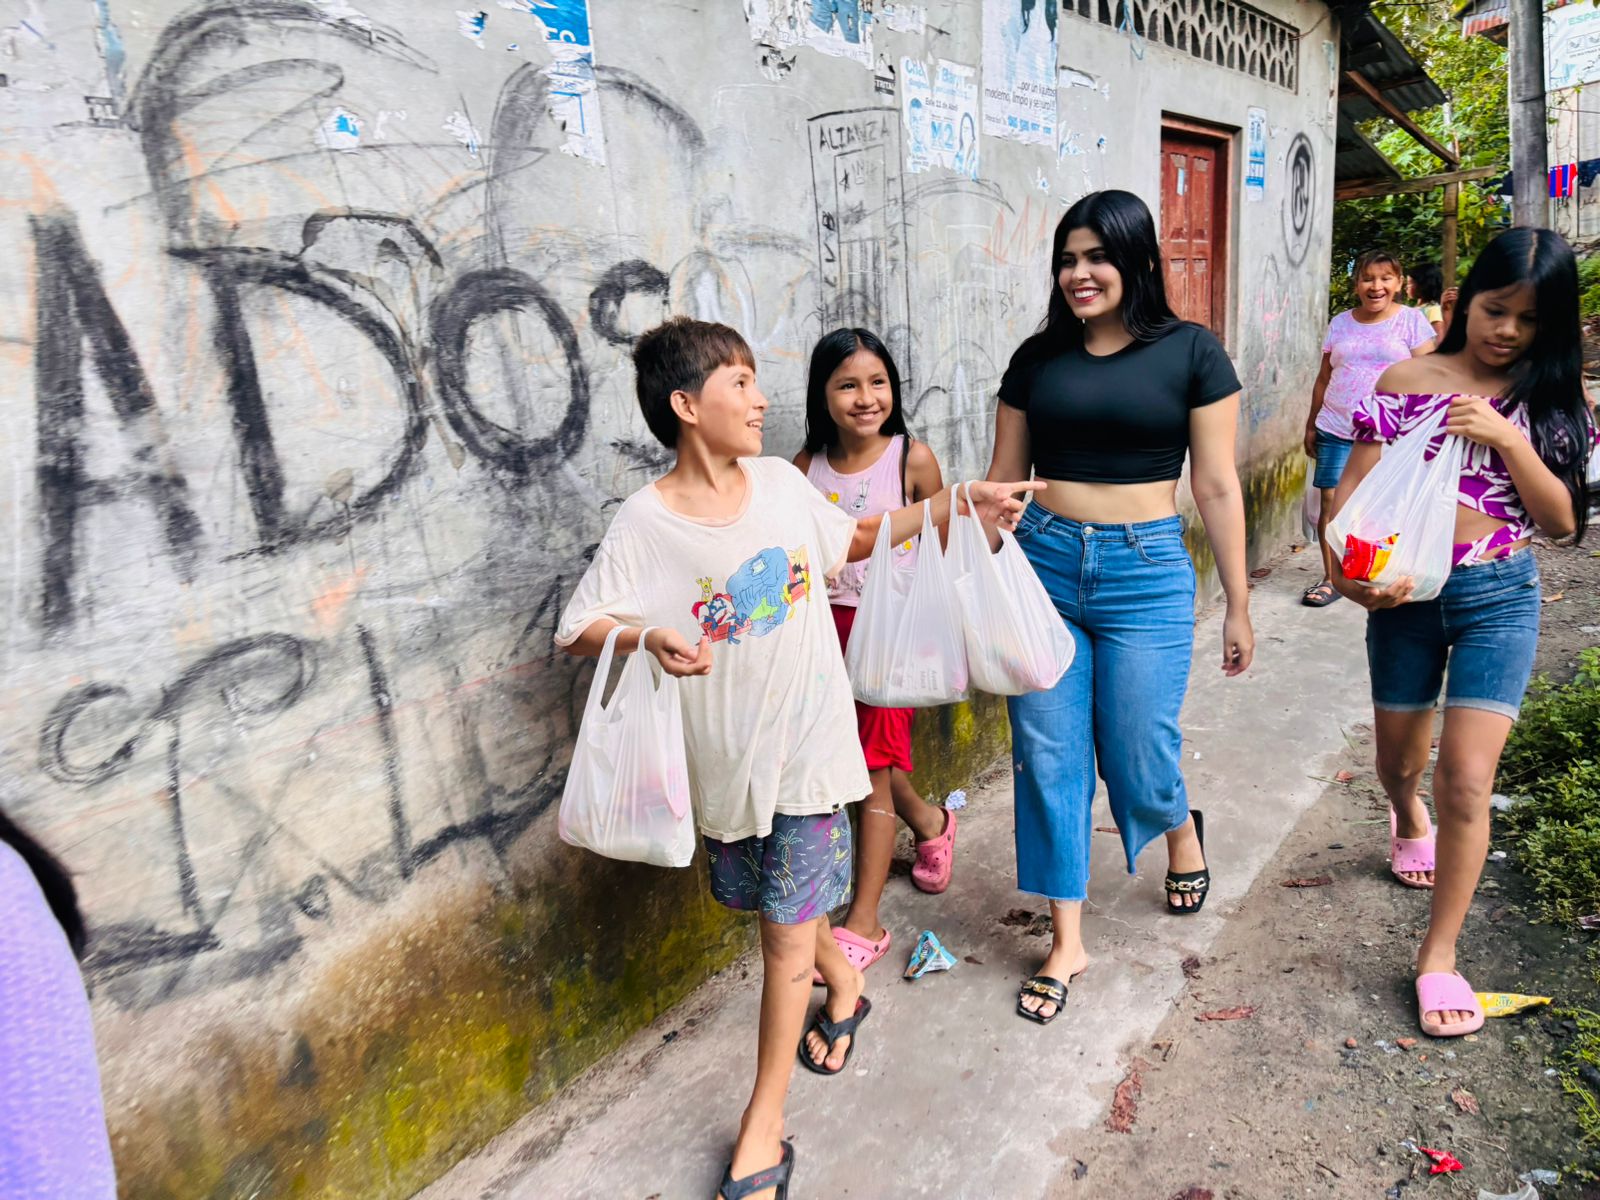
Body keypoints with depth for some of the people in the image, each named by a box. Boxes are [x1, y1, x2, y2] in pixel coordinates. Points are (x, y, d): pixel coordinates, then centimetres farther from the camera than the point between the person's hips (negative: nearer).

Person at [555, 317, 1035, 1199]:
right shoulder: (645, 522, -13)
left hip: (806, 738, 1)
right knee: (780, 905, 20)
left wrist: (953, 506, 8)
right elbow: (579, 628, -10)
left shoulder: (780, 482, -3)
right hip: (725, 753, -1)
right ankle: (842, 982, 55)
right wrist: (648, 638, -30)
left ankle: (763, 1125, 23)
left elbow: (849, 539, 14)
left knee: (787, 930, 5)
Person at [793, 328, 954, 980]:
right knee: (864, 758, 16)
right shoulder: (807, 466, 0)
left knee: (874, 770, 0)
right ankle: (931, 822, 48)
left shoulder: (913, 458, -8)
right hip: (830, 625, 4)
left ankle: (864, 921, 13)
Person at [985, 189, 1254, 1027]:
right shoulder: (1038, 356, 7)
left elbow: (1216, 487, 0)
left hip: (1147, 573, -2)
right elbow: (1003, 479, 10)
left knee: (1139, 760, 3)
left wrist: (1238, 605, 1)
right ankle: (1066, 941, 20)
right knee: (1047, 756, 3)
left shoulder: (1189, 352, 0)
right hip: (1044, 564, 3)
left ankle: (1183, 832, 42)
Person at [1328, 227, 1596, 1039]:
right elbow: (1352, 491, -5)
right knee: (1400, 760, 17)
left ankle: (1439, 955, 9)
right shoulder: (1406, 383, -2)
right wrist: (1350, 567, -24)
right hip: (1406, 593, 1)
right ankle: (1407, 817, 56)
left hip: (1499, 597, 0)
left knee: (1467, 780, -6)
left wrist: (1508, 440, -19)